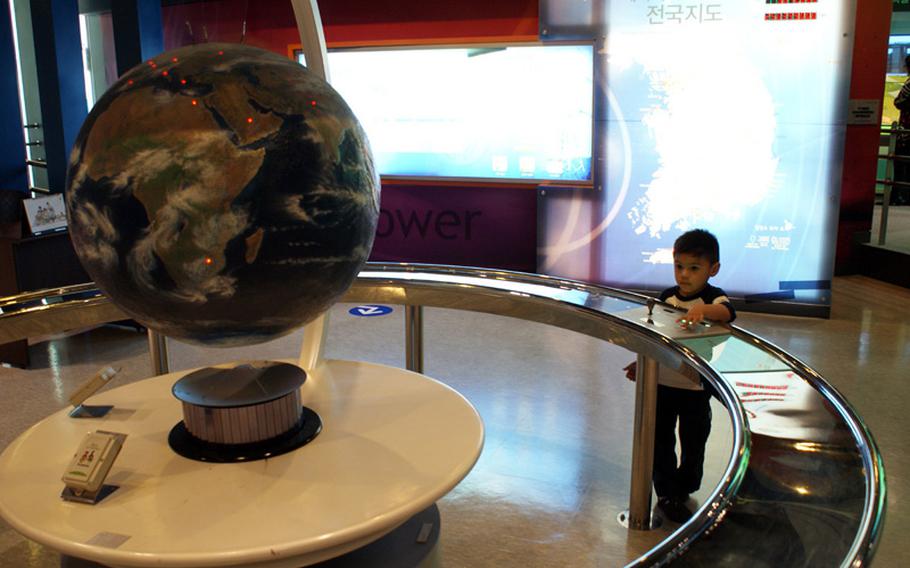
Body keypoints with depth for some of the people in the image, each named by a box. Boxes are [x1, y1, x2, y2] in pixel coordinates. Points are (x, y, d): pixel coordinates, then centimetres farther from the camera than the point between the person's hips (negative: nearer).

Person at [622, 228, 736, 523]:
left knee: (693, 443, 13)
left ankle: (683, 489, 35)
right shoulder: (667, 296, 0)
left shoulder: (713, 298, -14)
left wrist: (702, 310, -59)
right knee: (660, 441, 10)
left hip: (696, 388, -3)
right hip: (661, 382, 3)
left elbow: (726, 312, -39)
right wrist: (640, 362, 8)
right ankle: (667, 494, 24)